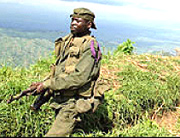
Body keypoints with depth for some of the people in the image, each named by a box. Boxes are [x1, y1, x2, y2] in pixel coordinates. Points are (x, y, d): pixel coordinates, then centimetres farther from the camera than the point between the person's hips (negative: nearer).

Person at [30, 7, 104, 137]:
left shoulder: (90, 46, -16)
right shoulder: (68, 40, 9)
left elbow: (79, 78, -24)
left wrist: (48, 84, -20)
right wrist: (44, 83, 4)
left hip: (74, 102, -8)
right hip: (60, 99, 8)